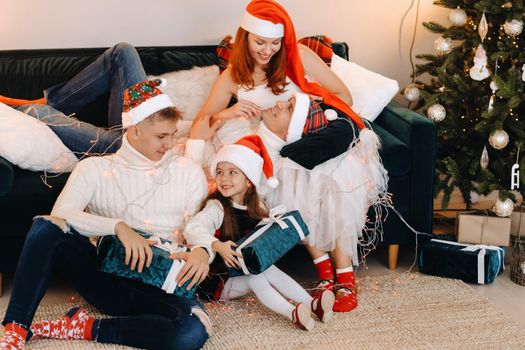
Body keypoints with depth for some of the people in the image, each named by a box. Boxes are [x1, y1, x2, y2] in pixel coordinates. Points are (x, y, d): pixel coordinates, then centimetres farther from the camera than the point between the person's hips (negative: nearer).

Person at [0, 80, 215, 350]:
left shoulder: (188, 172, 11)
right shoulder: (94, 169, 8)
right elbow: (60, 214, -9)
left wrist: (202, 251, -17)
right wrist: (118, 226, -23)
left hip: (156, 289, 0)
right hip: (102, 274, 0)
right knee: (46, 227, -27)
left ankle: (84, 328, -19)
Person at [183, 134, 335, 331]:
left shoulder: (255, 208, 5)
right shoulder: (216, 208, -16)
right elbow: (192, 229, -32)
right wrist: (217, 246, -46)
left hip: (248, 269, 6)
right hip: (218, 279, -6)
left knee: (270, 270, -20)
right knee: (255, 276, -28)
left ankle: (312, 304, -30)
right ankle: (293, 314, -43)